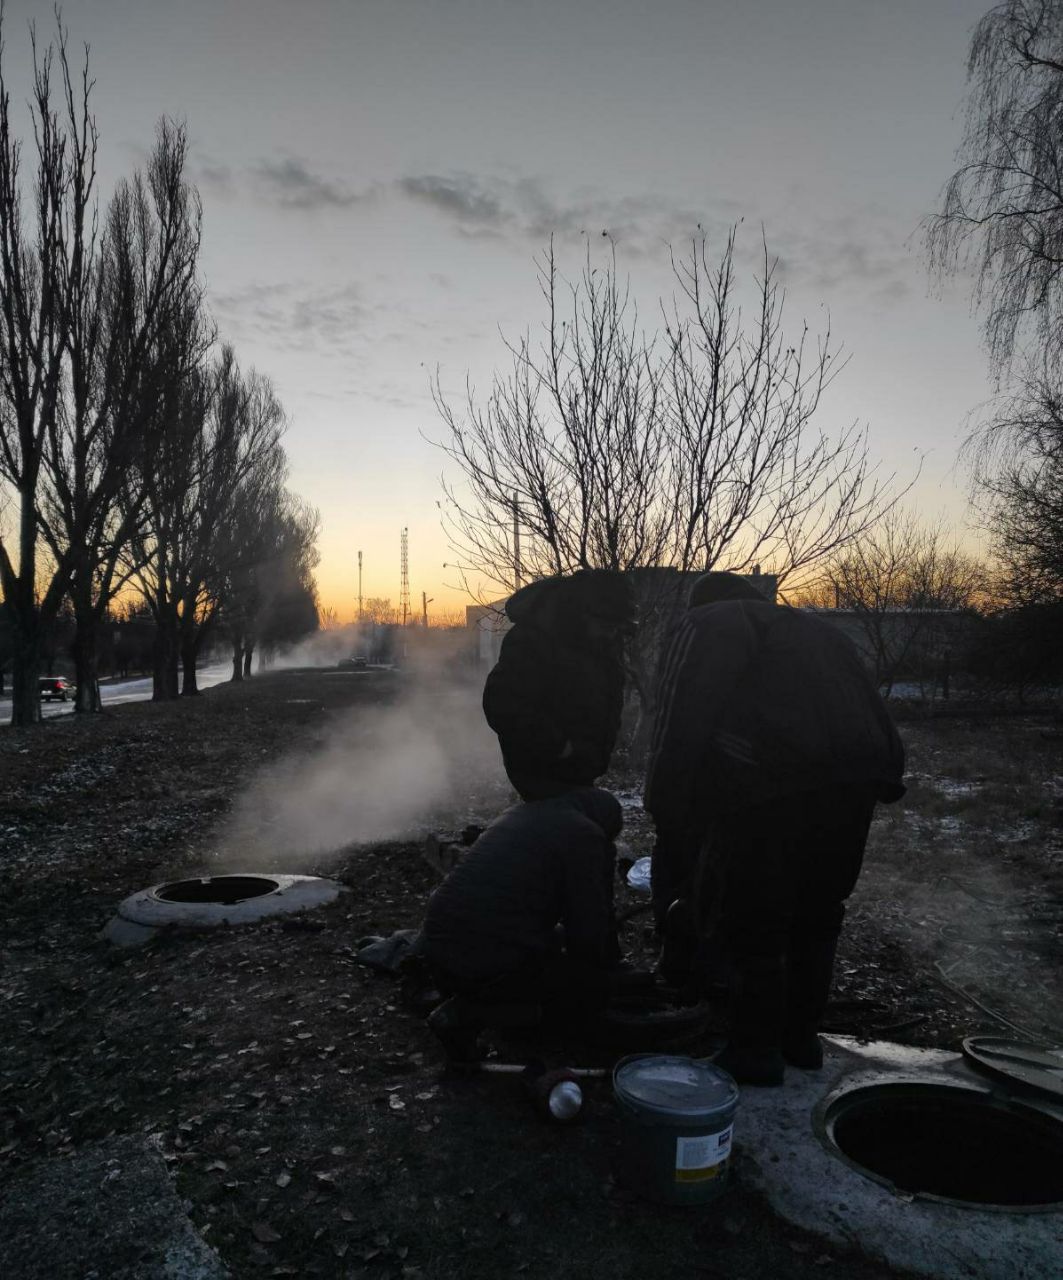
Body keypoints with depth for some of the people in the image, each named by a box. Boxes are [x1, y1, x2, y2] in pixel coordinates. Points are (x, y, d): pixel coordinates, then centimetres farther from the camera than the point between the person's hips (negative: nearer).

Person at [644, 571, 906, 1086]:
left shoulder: (704, 626, 12)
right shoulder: (817, 628, 32)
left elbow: (679, 728, -3)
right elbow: (874, 713, 25)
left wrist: (668, 821, -1)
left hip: (770, 787, -6)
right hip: (854, 785, 7)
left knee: (752, 926, 10)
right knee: (816, 919, 23)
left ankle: (757, 1051, 23)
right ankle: (802, 1039, 36)